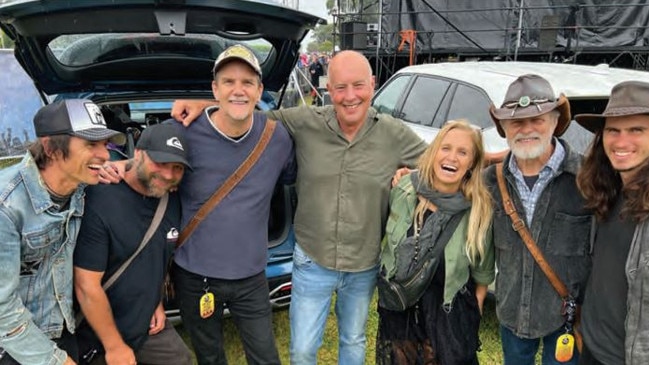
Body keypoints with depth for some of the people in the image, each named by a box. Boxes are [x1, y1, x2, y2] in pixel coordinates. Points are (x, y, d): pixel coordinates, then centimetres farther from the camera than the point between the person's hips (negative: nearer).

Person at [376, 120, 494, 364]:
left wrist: (473, 316, 1)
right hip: (396, 313, 2)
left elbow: (482, 275, -3)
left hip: (450, 320, -2)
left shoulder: (480, 210, -16)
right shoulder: (403, 189, -12)